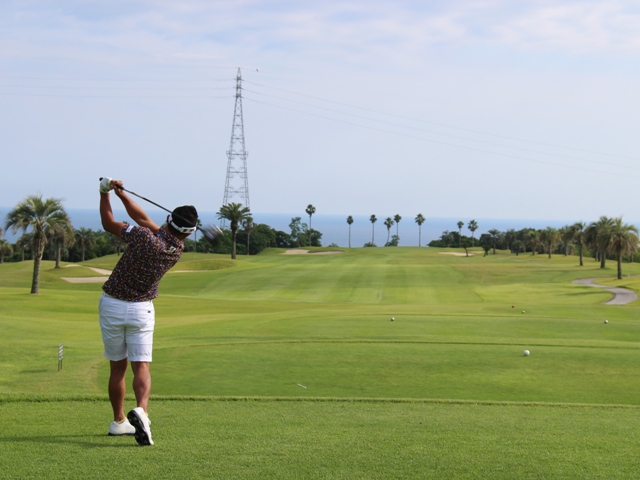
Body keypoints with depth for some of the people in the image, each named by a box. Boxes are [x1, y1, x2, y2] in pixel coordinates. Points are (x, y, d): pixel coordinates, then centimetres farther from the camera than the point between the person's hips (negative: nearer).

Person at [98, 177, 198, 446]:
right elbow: (143, 219, 2)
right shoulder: (177, 250, -6)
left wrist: (105, 193, -2)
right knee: (141, 367, -2)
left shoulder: (145, 238, -20)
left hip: (112, 305, -1)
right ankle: (141, 411, -29)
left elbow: (109, 224, -9)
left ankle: (119, 421, 20)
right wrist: (121, 193, 1)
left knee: (117, 368, 12)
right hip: (141, 310, 1)